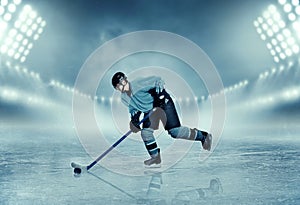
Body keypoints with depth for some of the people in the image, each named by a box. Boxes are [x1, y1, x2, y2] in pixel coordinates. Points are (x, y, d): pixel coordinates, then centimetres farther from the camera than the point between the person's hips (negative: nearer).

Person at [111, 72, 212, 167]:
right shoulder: (124, 98, -1)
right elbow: (133, 108, 13)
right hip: (149, 110, 7)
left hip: (163, 102, -7)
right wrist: (134, 116, -6)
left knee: (174, 131, -15)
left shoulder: (138, 83, -23)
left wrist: (159, 92, -29)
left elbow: (158, 80, -18)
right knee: (145, 132, -8)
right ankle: (156, 158, 8)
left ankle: (203, 136, 3)